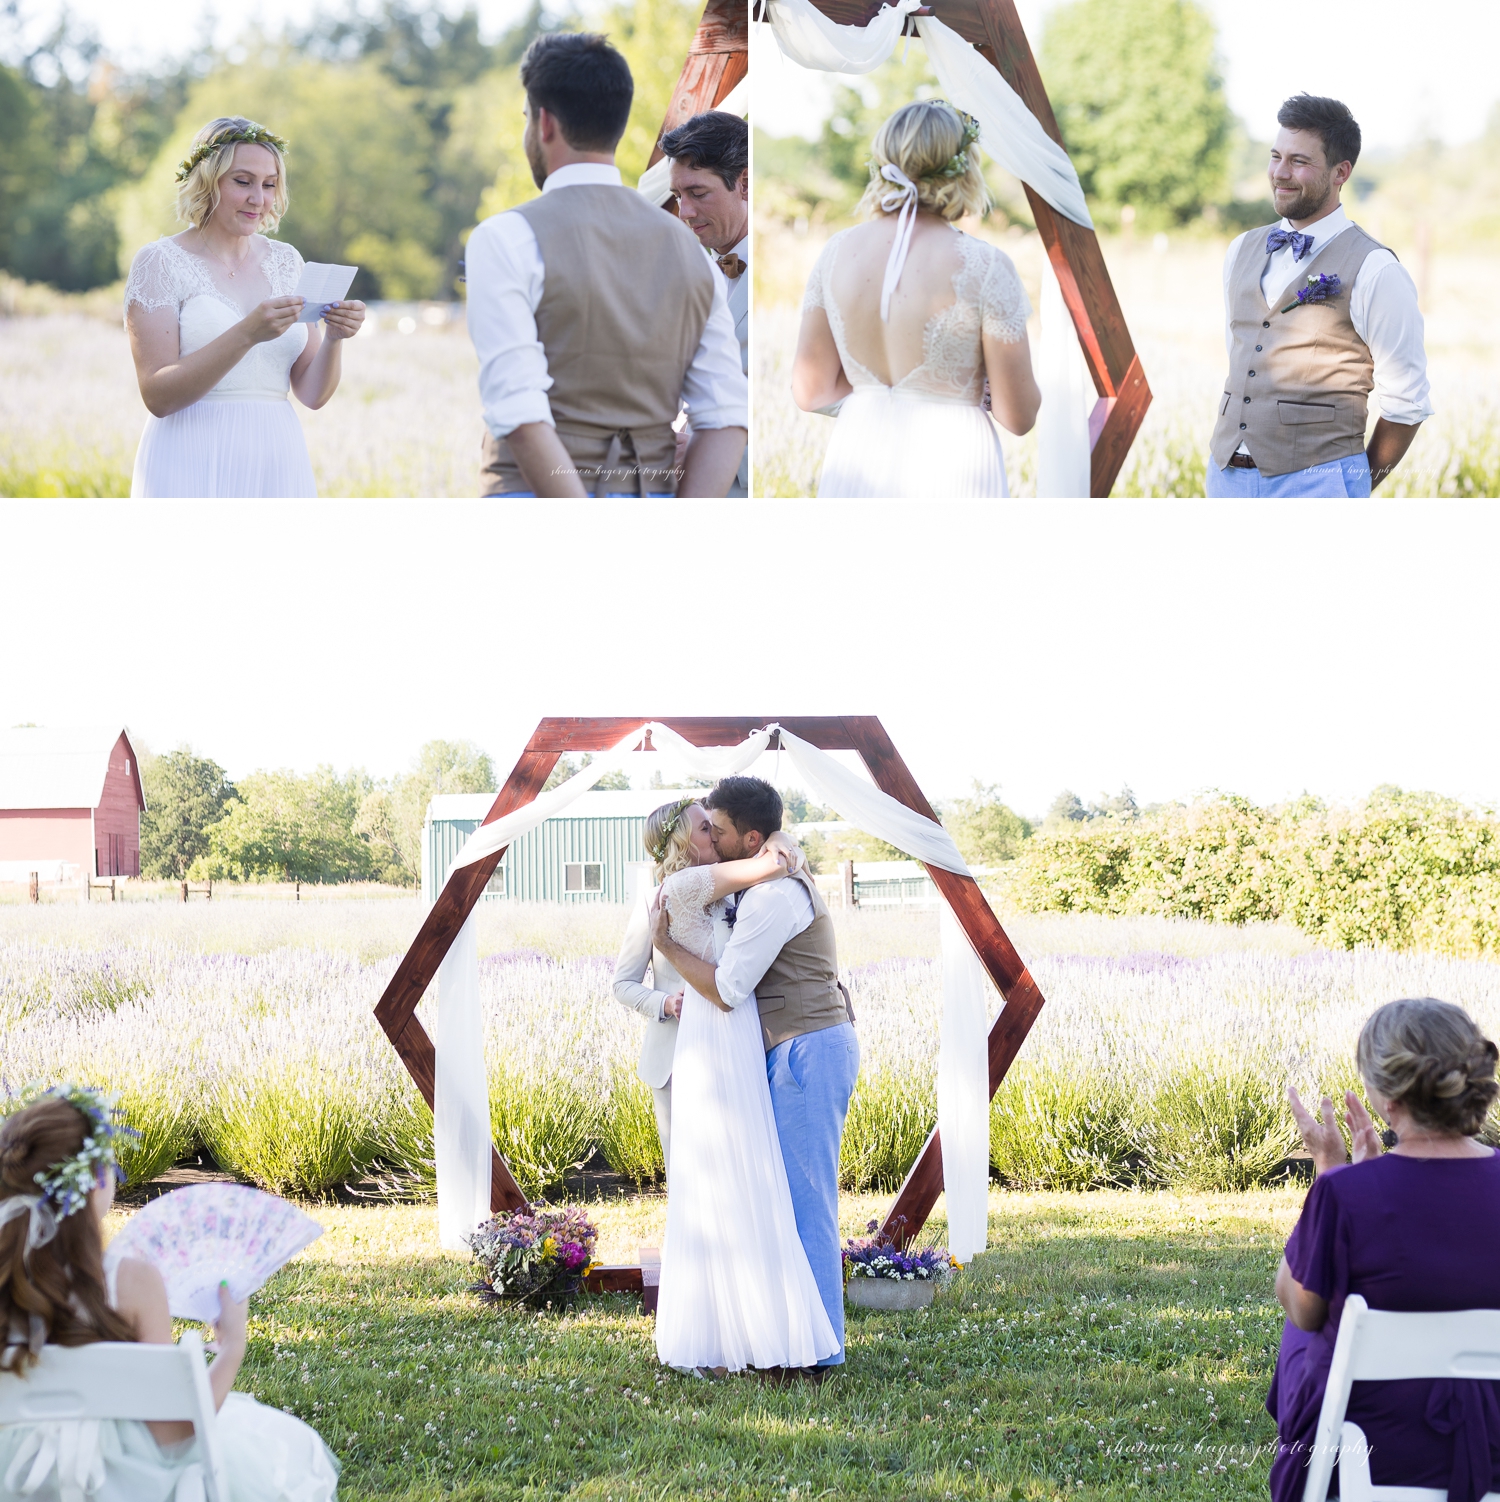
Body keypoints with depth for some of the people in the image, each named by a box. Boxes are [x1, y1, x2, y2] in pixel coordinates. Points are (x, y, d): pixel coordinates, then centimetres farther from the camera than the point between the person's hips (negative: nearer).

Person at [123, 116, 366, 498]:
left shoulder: (286, 261, 10)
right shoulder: (159, 262, -4)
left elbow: (312, 394, 8)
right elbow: (157, 396, -14)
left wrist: (334, 338, -12)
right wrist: (247, 334, -24)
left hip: (276, 466, 4)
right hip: (194, 469, -4)